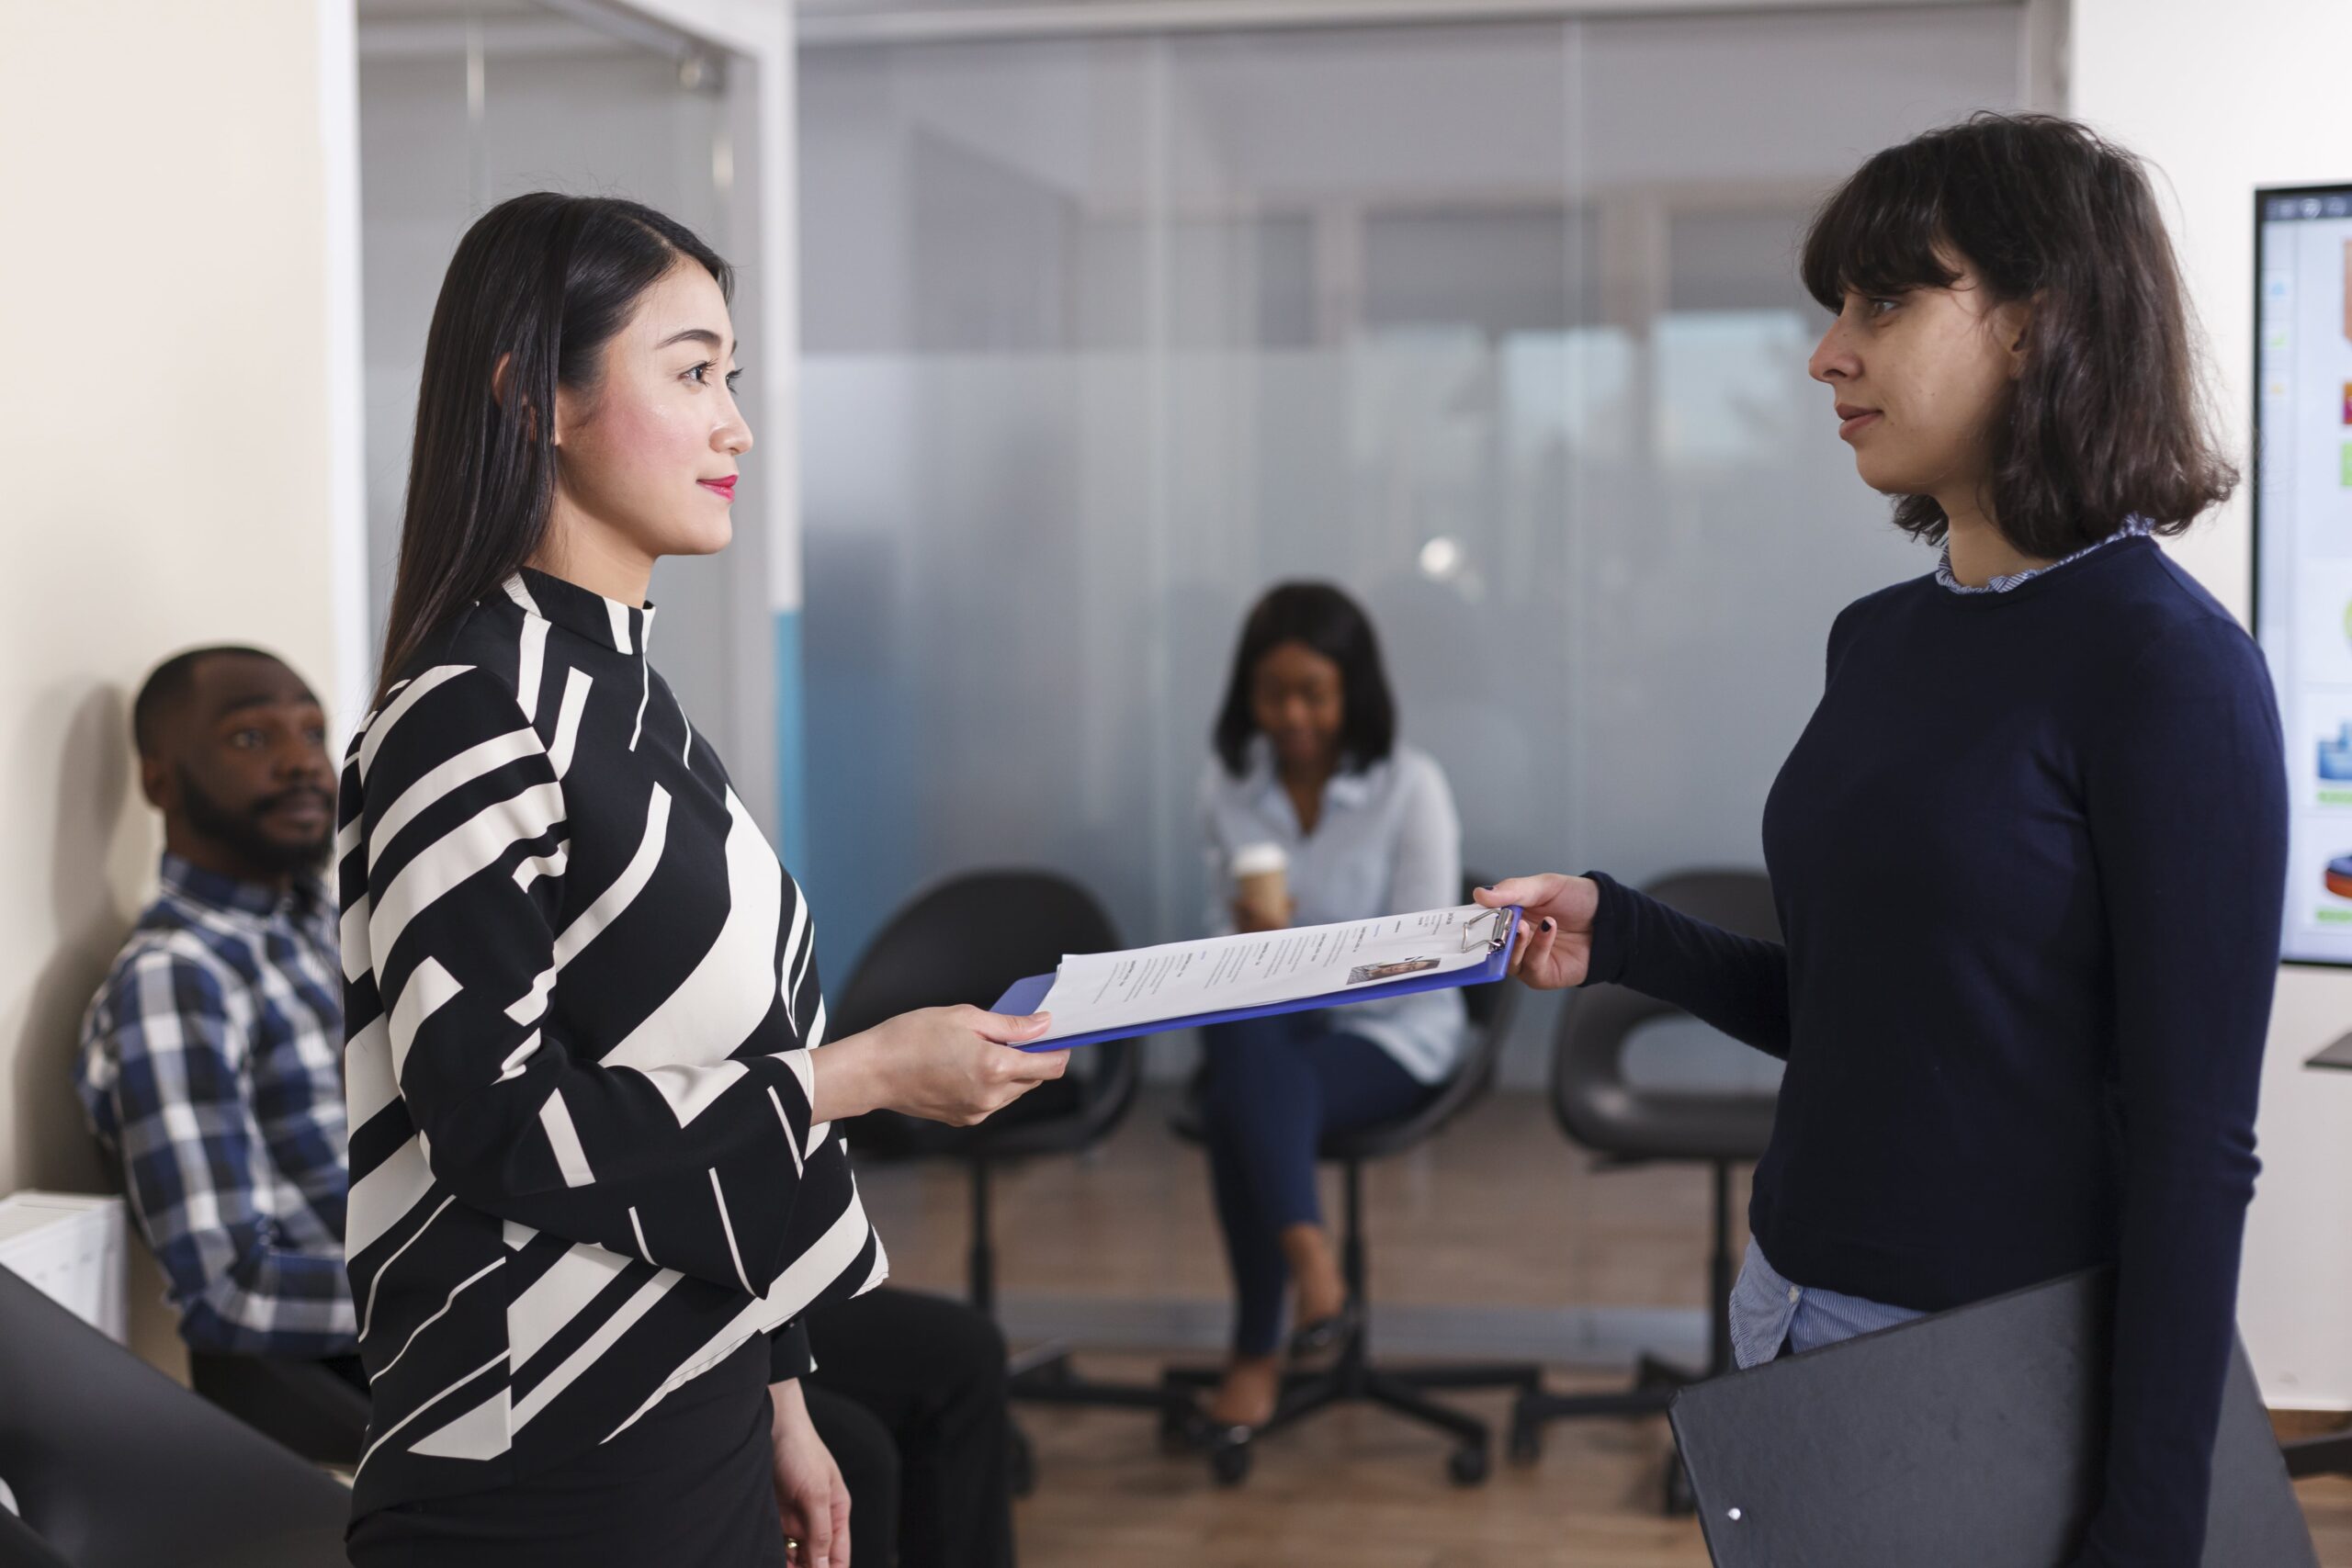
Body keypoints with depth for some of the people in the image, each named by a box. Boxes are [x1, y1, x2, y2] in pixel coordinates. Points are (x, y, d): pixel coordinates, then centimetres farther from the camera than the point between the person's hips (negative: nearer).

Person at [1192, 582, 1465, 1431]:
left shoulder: (1410, 786, -9)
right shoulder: (1227, 786, 2)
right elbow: (1229, 934, 10)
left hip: (1390, 1032, -3)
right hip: (1271, 1020, 4)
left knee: (1237, 1110, -31)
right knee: (1244, 1037, -34)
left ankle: (1257, 1350, -22)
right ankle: (1309, 1252, -40)